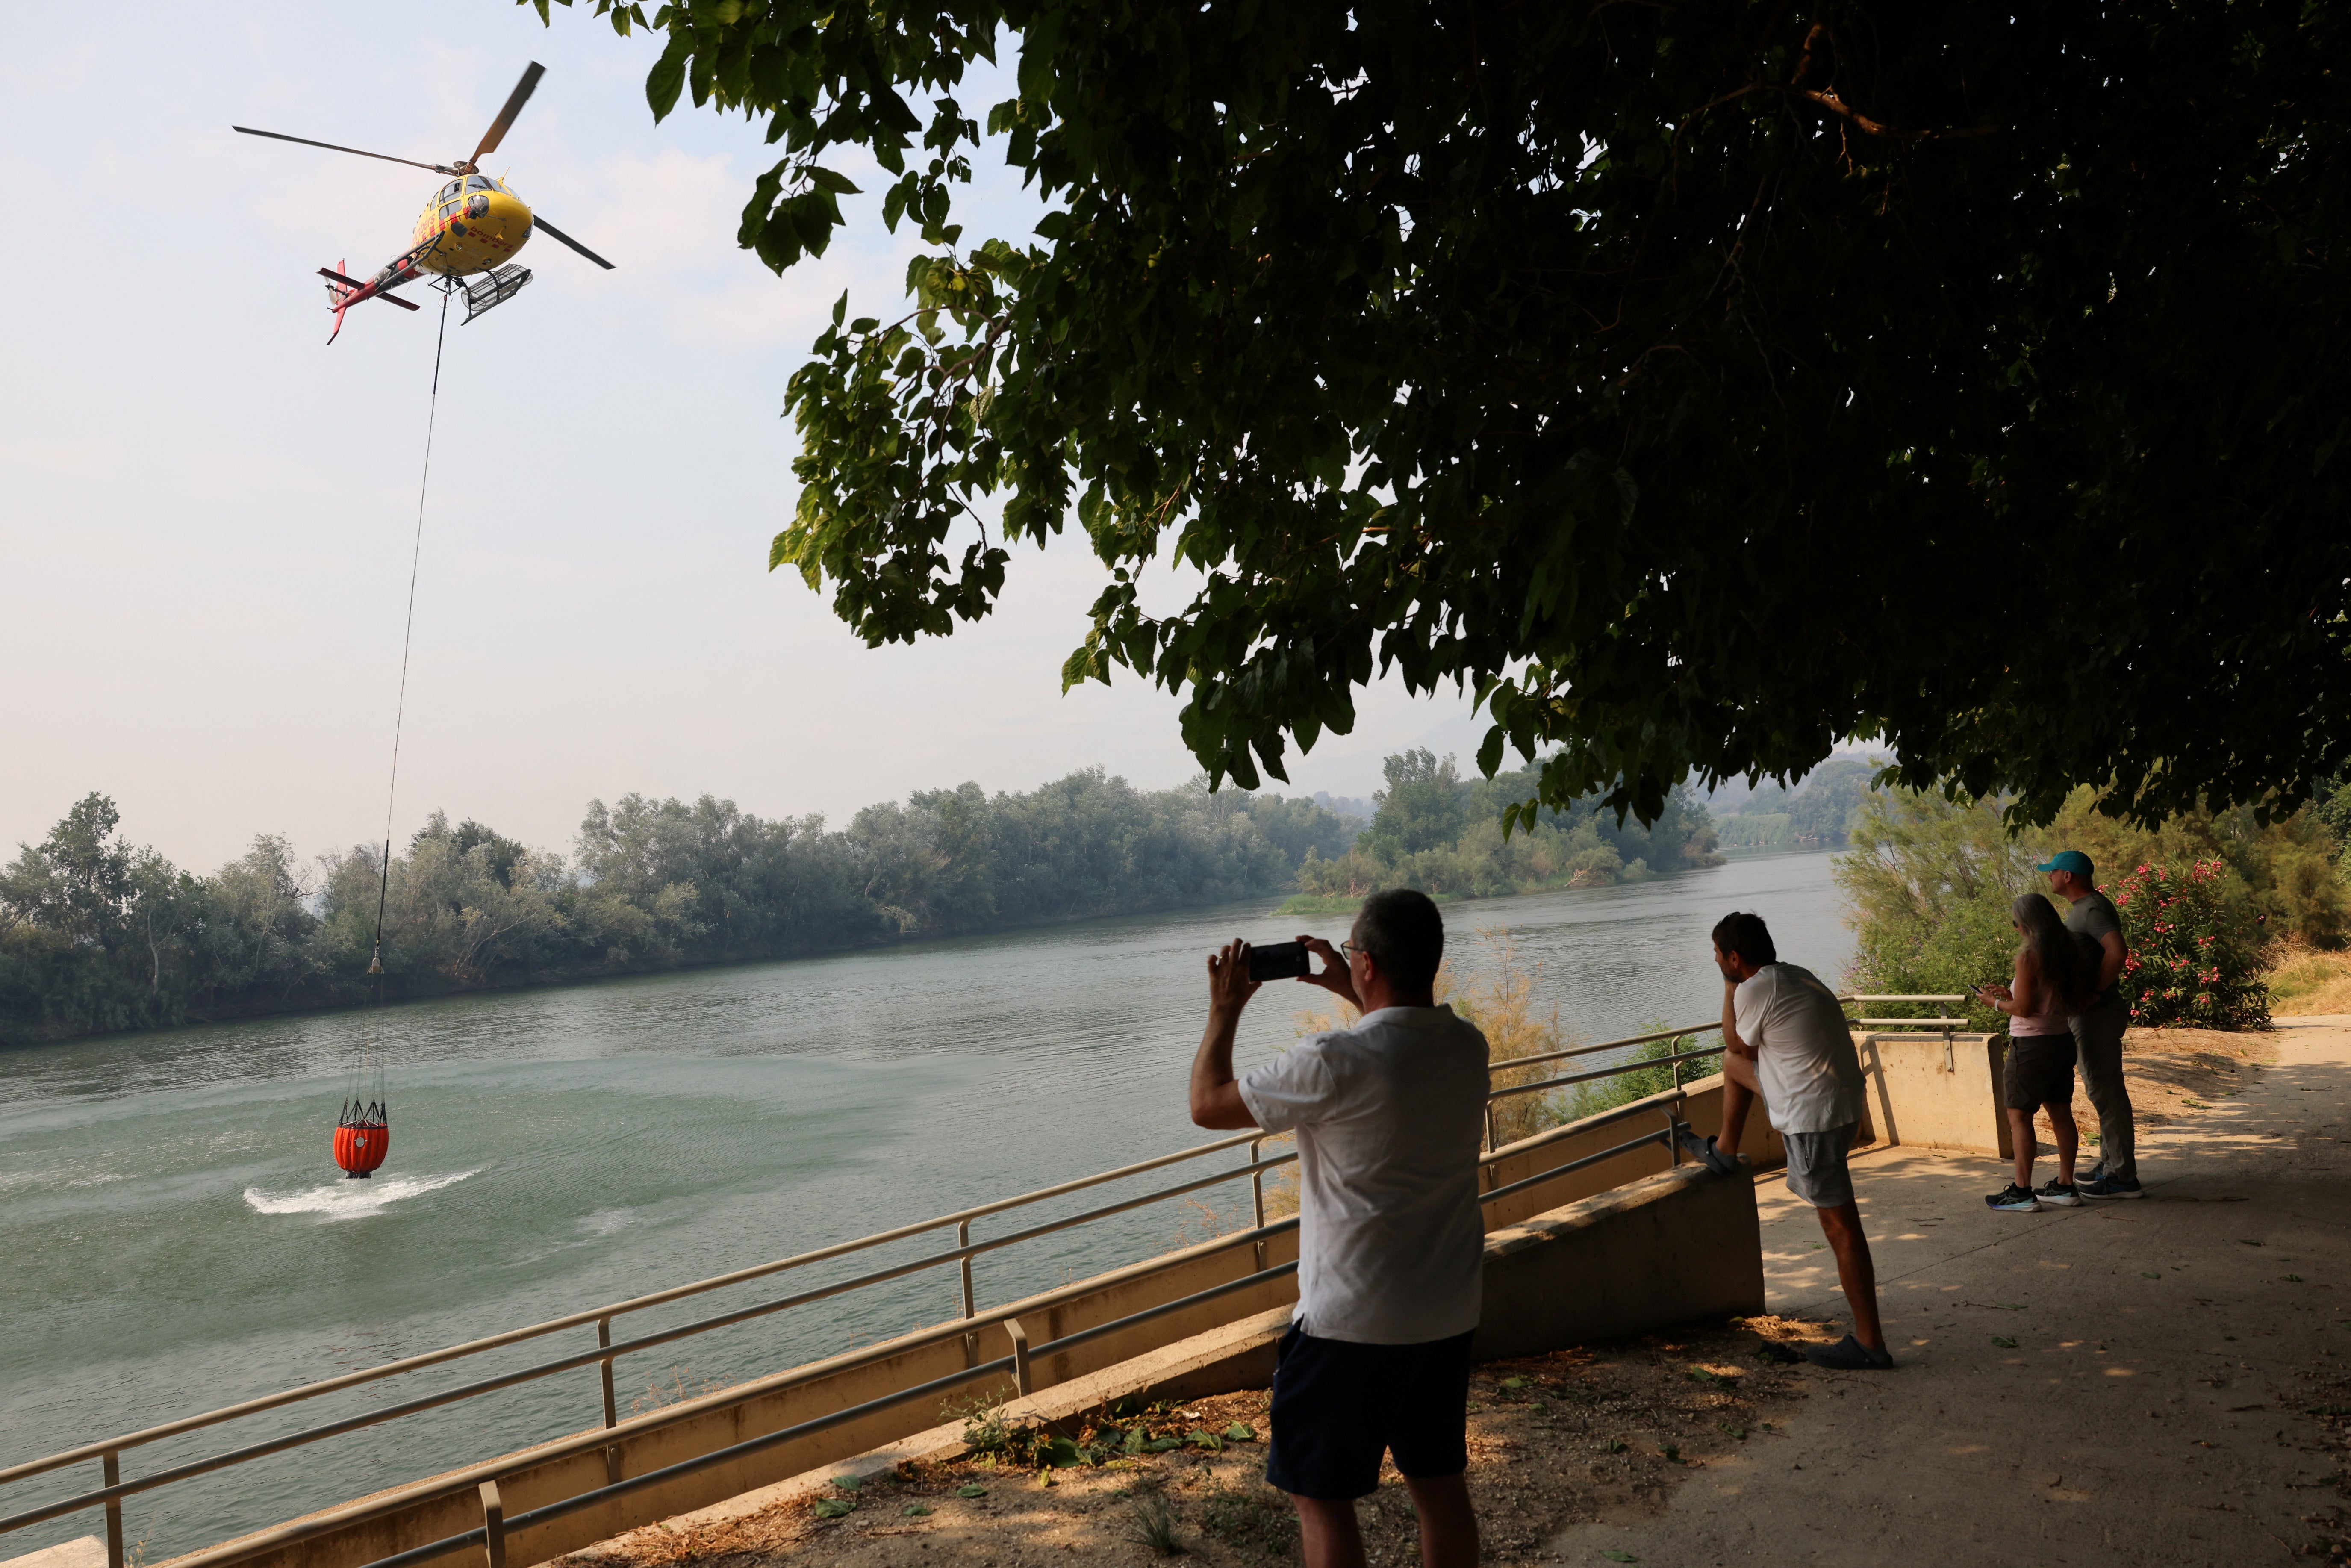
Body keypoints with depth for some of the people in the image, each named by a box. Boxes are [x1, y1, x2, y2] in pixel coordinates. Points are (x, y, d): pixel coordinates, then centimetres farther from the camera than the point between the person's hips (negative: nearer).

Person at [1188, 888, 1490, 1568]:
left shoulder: (1334, 1062, -23)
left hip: (1350, 1324, -7)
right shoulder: (1469, 1047, -1)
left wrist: (1224, 1011, 3)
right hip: (1450, 1316, 7)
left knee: (1322, 1498, 8)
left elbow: (1207, 1104, -10)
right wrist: (1354, 996, 25)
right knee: (1442, 1486, 20)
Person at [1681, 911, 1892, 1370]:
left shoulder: (1754, 990, -18)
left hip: (1815, 1117, -9)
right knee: (1733, 1064, 23)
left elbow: (1737, 1043, 2)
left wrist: (1730, 987, 3)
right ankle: (1724, 1152, 41)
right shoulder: (1797, 976, 12)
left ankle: (1870, 1343, 3)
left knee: (1840, 1226, -3)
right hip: (1840, 1102, 9)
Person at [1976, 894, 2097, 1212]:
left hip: (2032, 1045, -8)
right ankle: (2065, 1186, 21)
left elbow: (2024, 1008, -20)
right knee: (2061, 1113, 14)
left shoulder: (2029, 956, -18)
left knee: (2019, 1116, -1)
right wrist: (2009, 992, 16)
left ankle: (2022, 1192, 1)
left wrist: (1995, 1003, -1)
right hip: (2062, 1040, 8)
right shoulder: (2068, 952, 6)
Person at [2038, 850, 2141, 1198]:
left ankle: (2122, 1178, -3)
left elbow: (2116, 952, -32)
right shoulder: (2085, 907, 16)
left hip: (2096, 1014, -11)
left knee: (2105, 1091, -7)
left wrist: (2094, 994, -26)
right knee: (2103, 1090, 17)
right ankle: (2108, 1166, 26)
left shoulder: (2093, 910, -17)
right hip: (2090, 1013, 11)